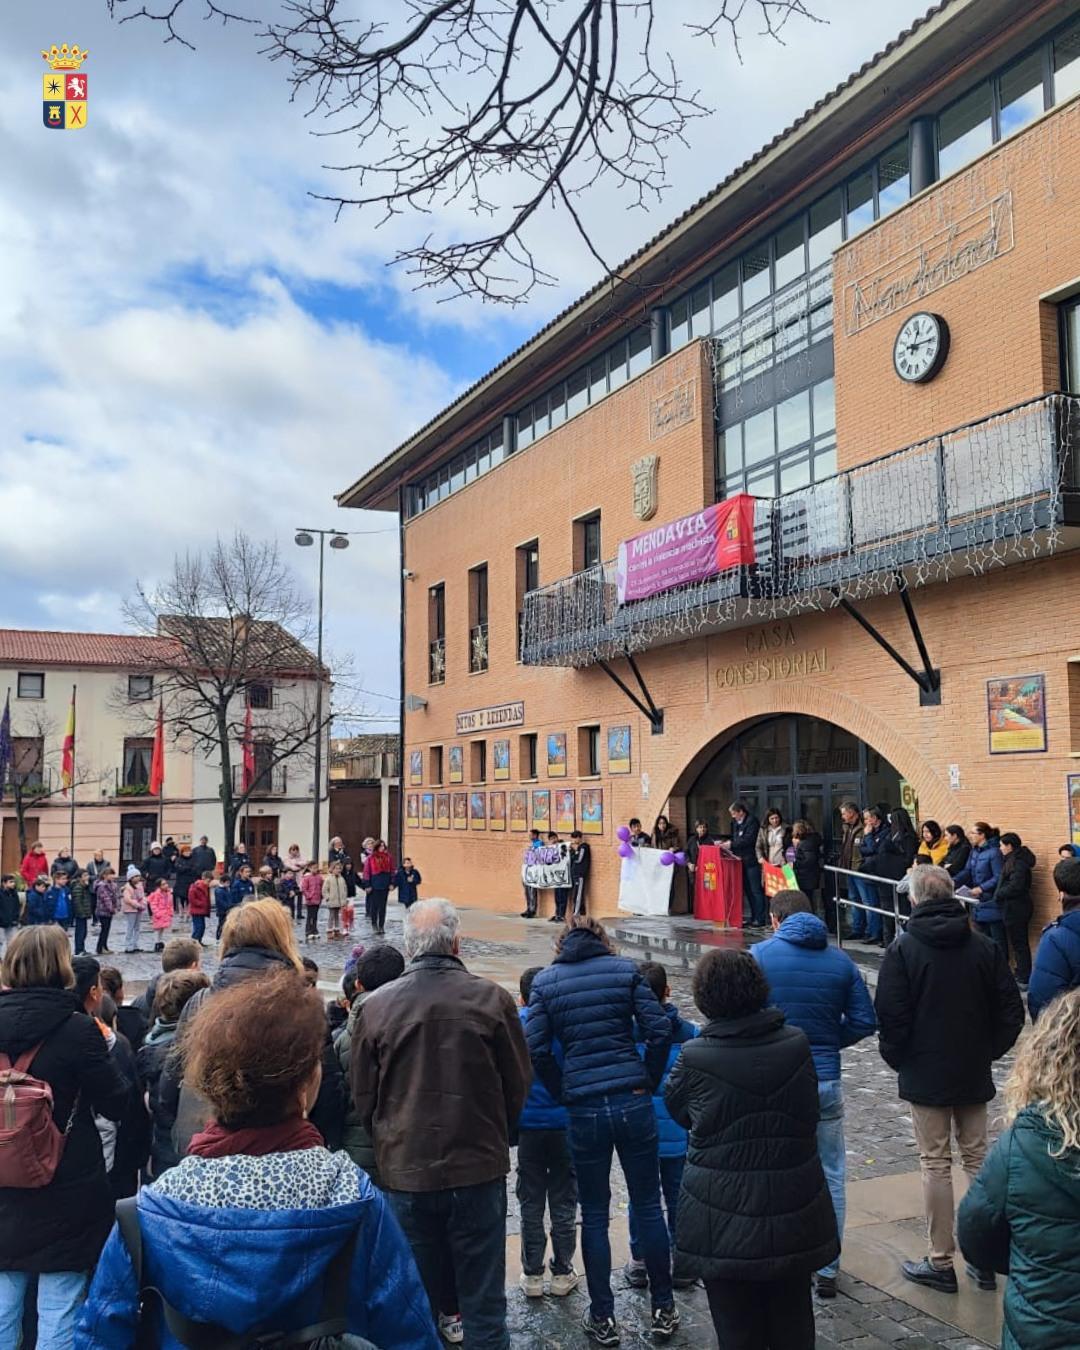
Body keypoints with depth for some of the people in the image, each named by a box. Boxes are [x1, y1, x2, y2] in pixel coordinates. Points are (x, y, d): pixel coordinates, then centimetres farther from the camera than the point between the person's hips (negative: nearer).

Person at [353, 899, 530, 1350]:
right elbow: (518, 1084, -1)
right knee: (483, 1303, 10)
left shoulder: (377, 1004, -8)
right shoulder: (491, 998, -11)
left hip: (405, 1172, 2)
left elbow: (363, 1096, 2)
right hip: (479, 1168, -1)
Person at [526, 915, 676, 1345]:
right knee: (648, 1207, 14)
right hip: (633, 1102, 0)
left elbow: (537, 1050, -5)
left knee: (594, 1216, 13)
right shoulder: (625, 969, 0)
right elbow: (659, 1030, -7)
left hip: (584, 1111, 0)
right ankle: (663, 1309, 25)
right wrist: (647, 1082, 4)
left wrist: (564, 1094, 6)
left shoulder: (545, 981, 1)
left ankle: (603, 1318, 22)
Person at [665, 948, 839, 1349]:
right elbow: (810, 1113, 5)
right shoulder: (797, 1044, -11)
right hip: (792, 1213, 3)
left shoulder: (694, 1057, -19)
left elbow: (676, 1107, 0)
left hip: (725, 1222, -3)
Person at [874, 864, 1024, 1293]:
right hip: (974, 1074, 4)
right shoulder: (984, 947, -1)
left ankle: (941, 1262, 12)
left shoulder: (903, 949, -12)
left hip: (925, 1075, -4)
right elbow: (1011, 1011, 1)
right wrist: (988, 1051, 11)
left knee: (935, 1165, 4)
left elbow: (890, 1016, -14)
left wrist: (897, 1058, 1)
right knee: (977, 1157, 14)